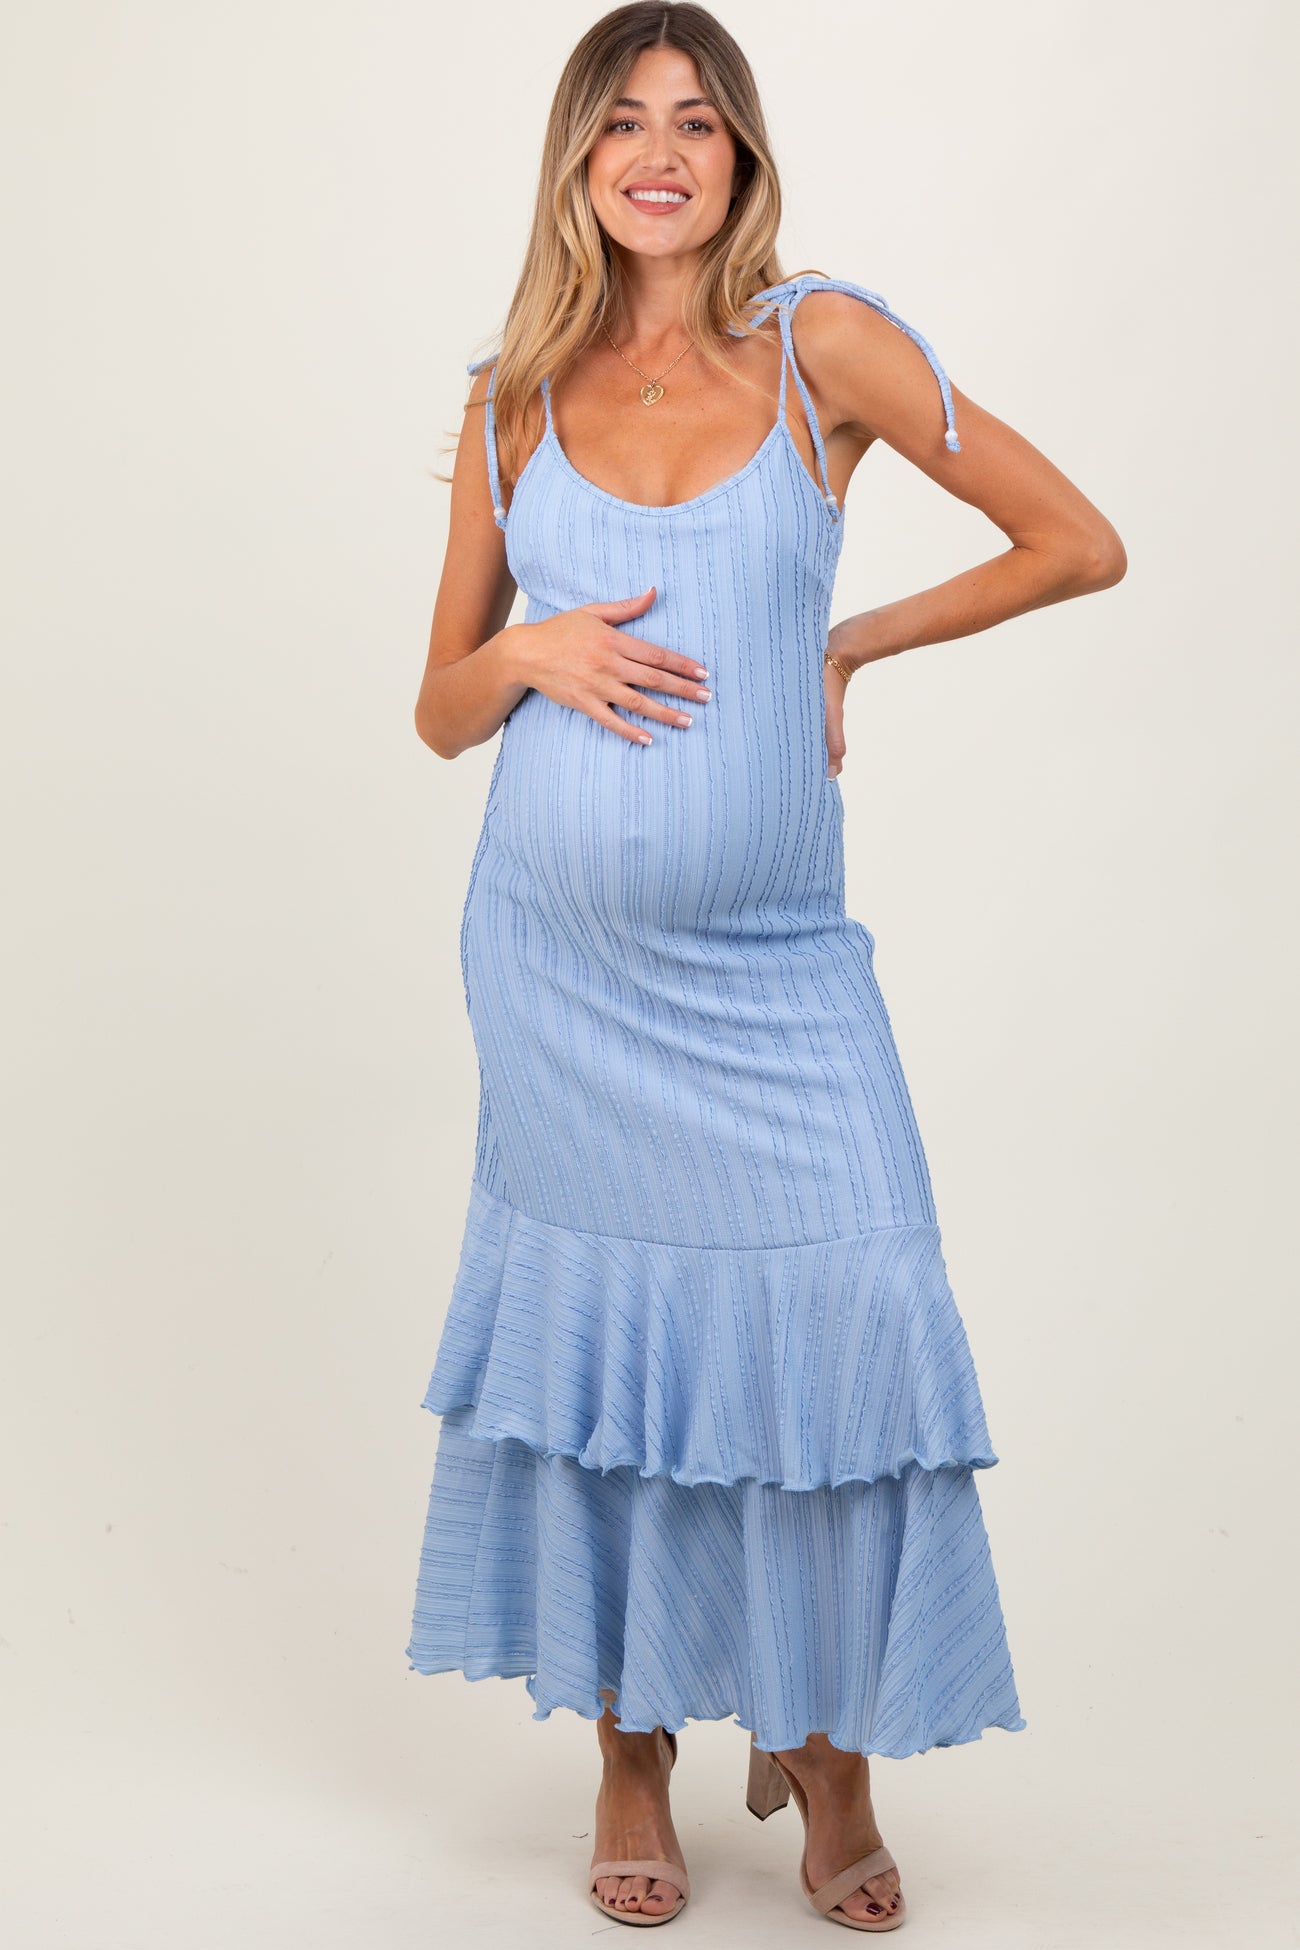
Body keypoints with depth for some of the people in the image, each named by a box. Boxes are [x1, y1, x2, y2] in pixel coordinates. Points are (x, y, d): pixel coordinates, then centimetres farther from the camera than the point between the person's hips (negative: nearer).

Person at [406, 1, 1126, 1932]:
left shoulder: (824, 344, -1)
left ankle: (828, 1745, 15)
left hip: (770, 958, -2)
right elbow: (442, 709, 11)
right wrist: (530, 652, -10)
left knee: (843, 1310, -7)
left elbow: (1079, 541, 1)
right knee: (594, 1320, 6)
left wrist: (848, 644, -1)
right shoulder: (515, 401, 6)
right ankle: (632, 1761, 22)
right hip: (561, 950, 2)